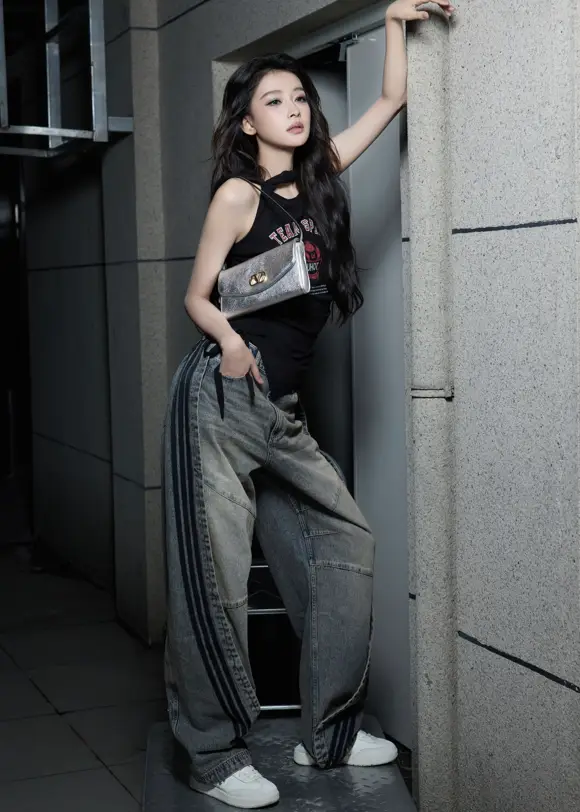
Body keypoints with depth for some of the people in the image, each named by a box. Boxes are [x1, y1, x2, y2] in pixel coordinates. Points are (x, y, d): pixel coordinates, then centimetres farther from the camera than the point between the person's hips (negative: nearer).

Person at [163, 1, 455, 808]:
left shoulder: (318, 174, 13)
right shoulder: (238, 193, -2)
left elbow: (390, 102, 19)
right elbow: (197, 295, 0)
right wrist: (227, 338, -19)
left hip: (281, 409, 7)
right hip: (222, 398, -7)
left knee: (345, 543, 4)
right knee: (217, 574, -5)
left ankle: (329, 733, 15)